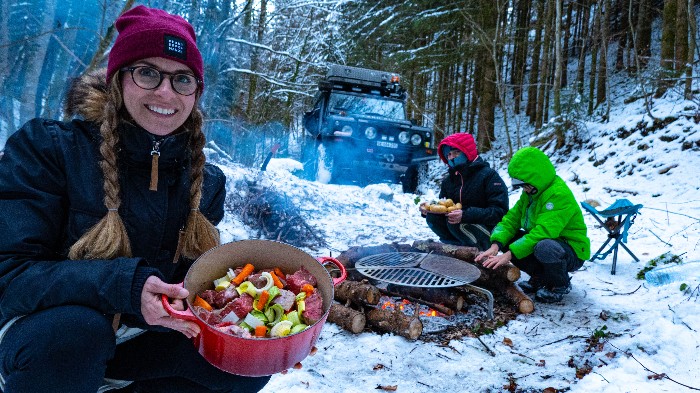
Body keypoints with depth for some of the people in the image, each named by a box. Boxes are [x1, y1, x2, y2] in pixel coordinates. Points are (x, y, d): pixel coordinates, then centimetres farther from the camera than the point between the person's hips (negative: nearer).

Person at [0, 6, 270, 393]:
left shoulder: (206, 181, -2)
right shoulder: (46, 149, -14)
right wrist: (124, 287, -36)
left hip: (147, 337, 4)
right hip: (47, 329, -3)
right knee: (74, 330, -36)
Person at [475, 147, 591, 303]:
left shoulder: (559, 194, -25)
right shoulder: (530, 192, 2)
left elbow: (542, 232, -34)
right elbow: (511, 218, -7)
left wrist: (509, 254, -36)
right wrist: (495, 246, -23)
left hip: (572, 252, -8)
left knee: (544, 247, -40)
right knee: (503, 237, -8)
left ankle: (561, 285, -7)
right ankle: (540, 277, 7)